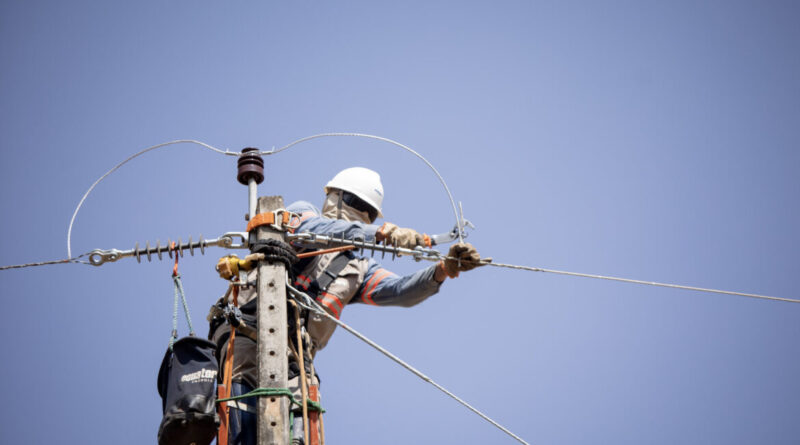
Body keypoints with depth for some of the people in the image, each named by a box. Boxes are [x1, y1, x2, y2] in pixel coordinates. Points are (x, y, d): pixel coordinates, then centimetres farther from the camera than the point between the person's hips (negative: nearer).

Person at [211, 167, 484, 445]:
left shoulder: (358, 269, 24)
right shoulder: (301, 212, 13)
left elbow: (400, 291, 7)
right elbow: (314, 229, -11)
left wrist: (444, 270, -12)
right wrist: (381, 233, -25)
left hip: (295, 359, 5)